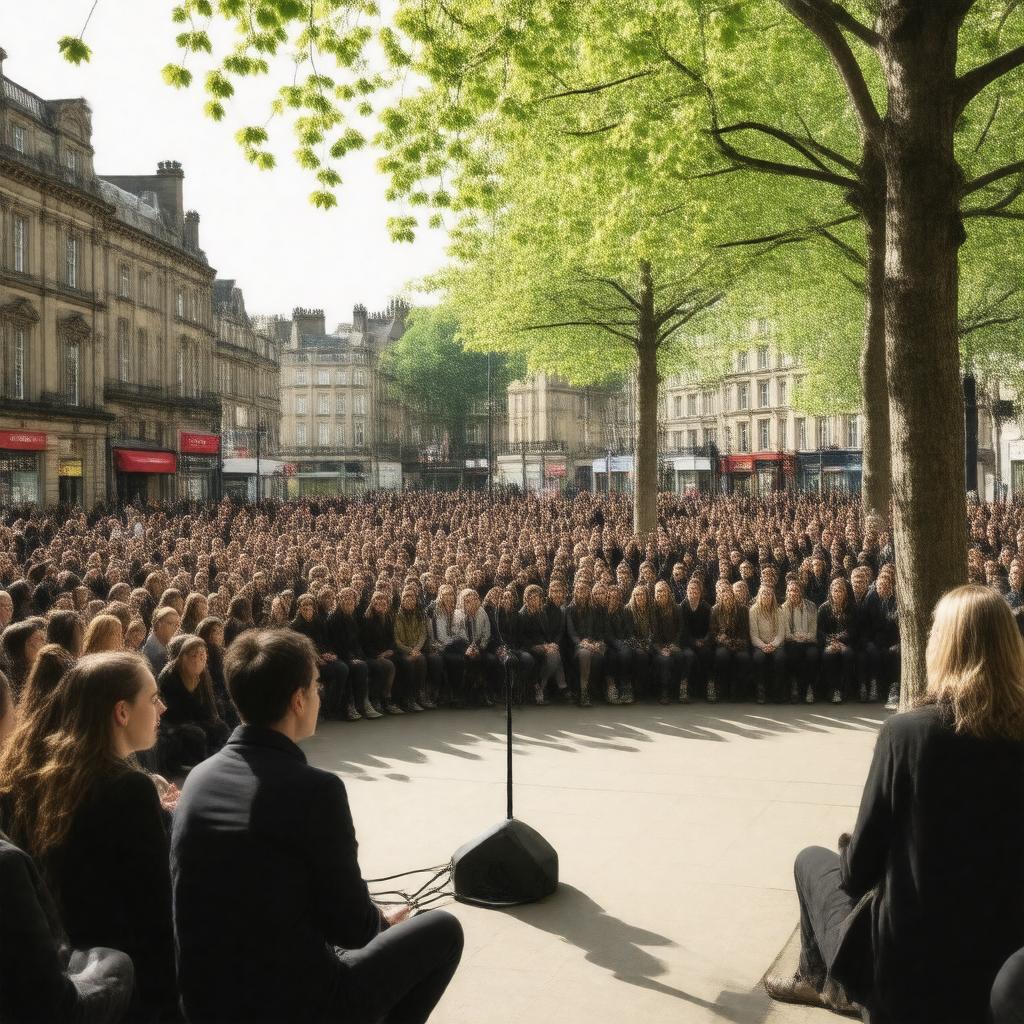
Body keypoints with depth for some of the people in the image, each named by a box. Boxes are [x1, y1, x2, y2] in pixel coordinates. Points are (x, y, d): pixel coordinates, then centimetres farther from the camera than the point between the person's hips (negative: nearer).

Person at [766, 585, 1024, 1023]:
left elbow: (860, 865, -11)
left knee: (813, 859, 24)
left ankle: (822, 979, 42)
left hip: (909, 958, -4)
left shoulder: (907, 731, -20)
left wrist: (849, 857, 12)